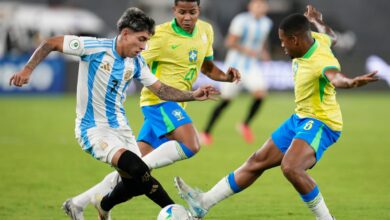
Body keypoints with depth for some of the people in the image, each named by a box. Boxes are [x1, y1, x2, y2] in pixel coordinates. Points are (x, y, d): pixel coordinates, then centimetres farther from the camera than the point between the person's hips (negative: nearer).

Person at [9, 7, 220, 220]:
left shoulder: (137, 63, 3)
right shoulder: (95, 47, -16)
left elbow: (161, 89, 8)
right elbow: (51, 43, -12)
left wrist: (193, 95, -4)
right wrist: (27, 69, -22)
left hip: (119, 126, 7)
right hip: (93, 128, -7)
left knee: (134, 183, 6)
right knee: (137, 168, -27)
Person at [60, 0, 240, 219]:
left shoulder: (206, 31, 10)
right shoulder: (162, 35, -12)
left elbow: (207, 67, 24)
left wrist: (225, 76, 5)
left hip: (174, 103, 8)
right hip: (159, 100, -8)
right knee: (190, 145, -28)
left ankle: (79, 202, 9)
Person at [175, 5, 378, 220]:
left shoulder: (322, 61, -30)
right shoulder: (314, 39, -4)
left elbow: (335, 77, -53)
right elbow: (331, 37, 20)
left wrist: (352, 82, -73)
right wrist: (317, 21, 35)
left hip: (320, 123, -10)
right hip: (300, 118, 10)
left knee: (290, 167, -33)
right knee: (257, 161, 15)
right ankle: (205, 202, 22)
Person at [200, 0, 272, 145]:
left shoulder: (266, 23, 4)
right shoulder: (241, 21, -16)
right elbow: (230, 42, -16)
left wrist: (265, 53, 6)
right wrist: (246, 50, -28)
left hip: (252, 66, 5)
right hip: (236, 65, -5)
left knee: (261, 93, -19)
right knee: (226, 100, 1)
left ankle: (245, 125, 2)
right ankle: (206, 133, 16)